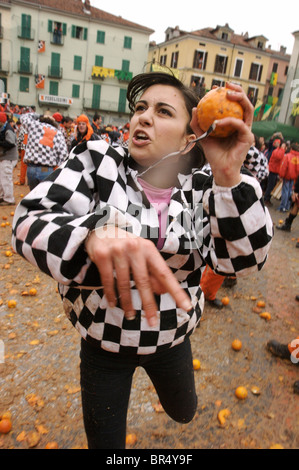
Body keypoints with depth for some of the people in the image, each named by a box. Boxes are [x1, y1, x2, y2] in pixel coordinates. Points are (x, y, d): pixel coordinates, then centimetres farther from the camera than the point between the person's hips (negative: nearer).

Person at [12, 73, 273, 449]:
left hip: (172, 338, 3)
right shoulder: (98, 161, -16)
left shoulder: (200, 190, -11)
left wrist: (229, 176, -35)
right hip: (103, 340, -2)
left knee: (183, 413, 31)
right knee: (105, 442, 16)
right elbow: (29, 223, -25)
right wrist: (95, 232, -47)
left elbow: (242, 259, -21)